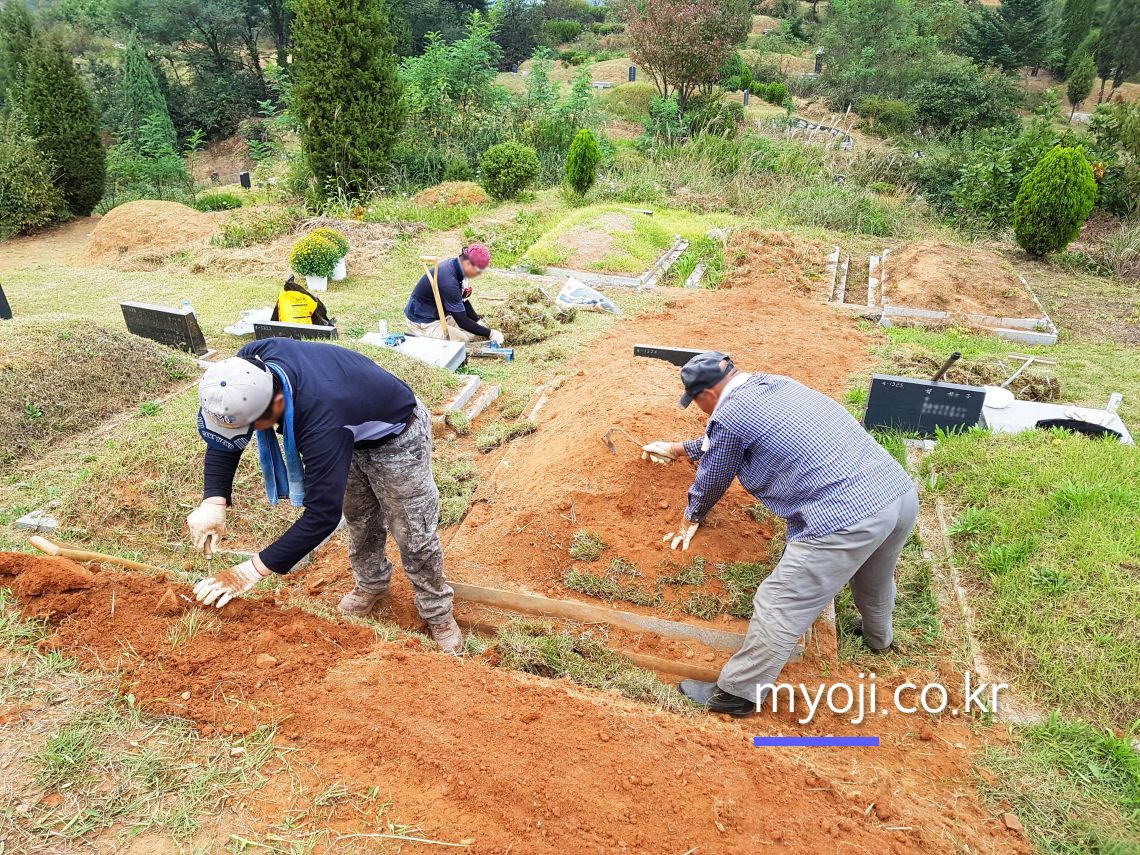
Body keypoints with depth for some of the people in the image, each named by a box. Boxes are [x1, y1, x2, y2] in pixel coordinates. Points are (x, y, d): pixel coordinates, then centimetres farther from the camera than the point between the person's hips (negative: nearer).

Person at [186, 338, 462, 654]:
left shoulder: (322, 421, -47)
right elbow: (223, 434, -13)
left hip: (395, 437, -7)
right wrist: (214, 500, -27)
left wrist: (252, 571, -39)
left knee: (414, 536, 3)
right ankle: (372, 582, 49)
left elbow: (323, 513, -43)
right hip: (353, 433, 8)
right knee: (360, 519, 23)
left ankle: (438, 615, 26)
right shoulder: (251, 363, -26)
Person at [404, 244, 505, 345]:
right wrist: (490, 333, -20)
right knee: (461, 340, -22)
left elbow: (463, 301, 8)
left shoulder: (454, 264, -6)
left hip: (440, 315, 9)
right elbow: (462, 321, -27)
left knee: (473, 332, 6)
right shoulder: (448, 280, -33)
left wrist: (478, 321, 0)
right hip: (422, 322, -9)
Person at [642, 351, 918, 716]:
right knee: (875, 579, 37)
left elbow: (711, 481, 11)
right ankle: (877, 637, 64)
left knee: (779, 610, 5)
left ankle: (737, 693, 21)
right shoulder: (775, 383, 20)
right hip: (902, 493, 9)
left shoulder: (728, 414, -6)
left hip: (847, 518, -9)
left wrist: (690, 518, 31)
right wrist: (677, 449, 50)